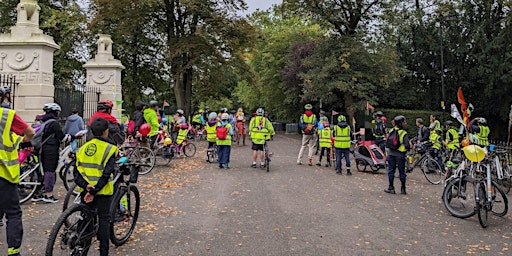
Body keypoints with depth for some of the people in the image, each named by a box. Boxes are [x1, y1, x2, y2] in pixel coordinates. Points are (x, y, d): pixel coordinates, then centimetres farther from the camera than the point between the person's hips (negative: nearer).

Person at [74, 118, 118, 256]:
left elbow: (76, 171, -2)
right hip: (102, 190, -5)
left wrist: (86, 186, -12)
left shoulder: (84, 147, 7)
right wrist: (94, 191, -16)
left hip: (85, 189, 5)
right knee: (104, 219, 6)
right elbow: (106, 174, -18)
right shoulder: (110, 149, -10)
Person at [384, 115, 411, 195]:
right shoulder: (404, 133, -12)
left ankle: (391, 188, 11)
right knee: (401, 171, 8)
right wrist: (408, 148, 4)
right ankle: (403, 189, 15)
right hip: (400, 155, -3)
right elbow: (407, 145, -16)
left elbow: (387, 143, 6)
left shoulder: (391, 131, 2)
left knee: (391, 170, 10)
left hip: (391, 154, 3)